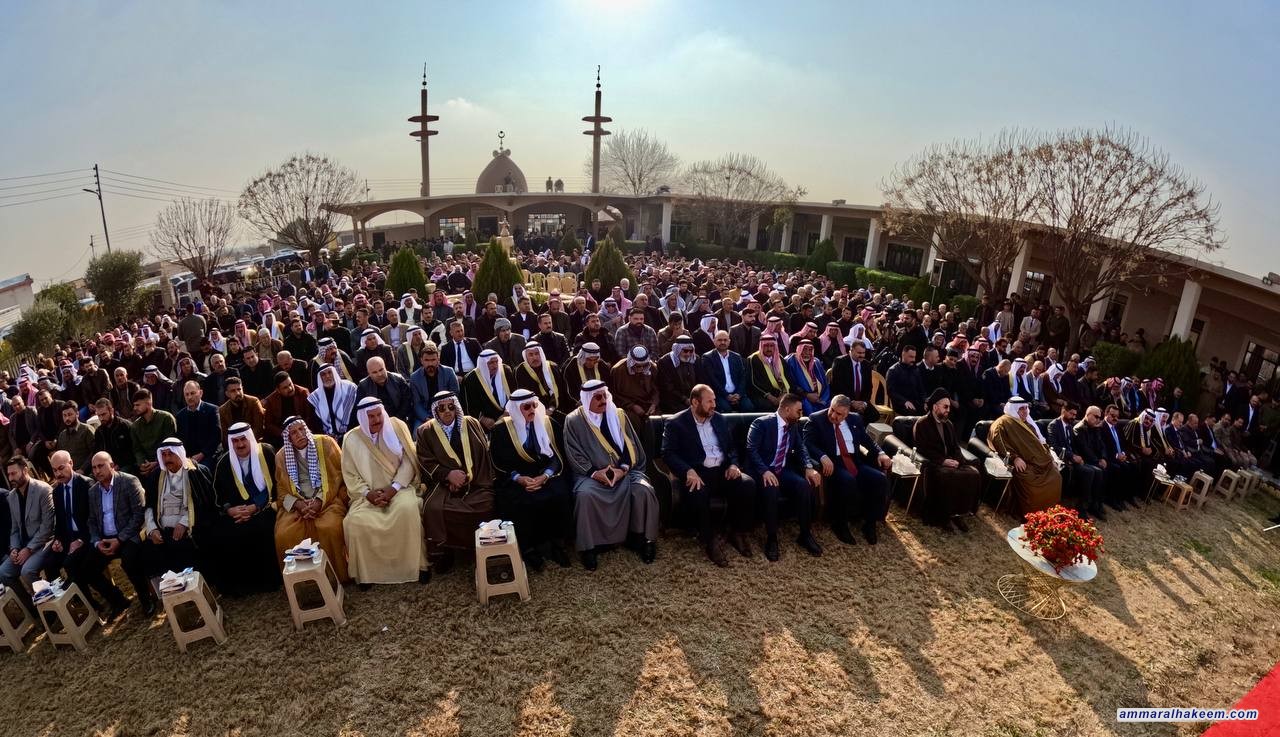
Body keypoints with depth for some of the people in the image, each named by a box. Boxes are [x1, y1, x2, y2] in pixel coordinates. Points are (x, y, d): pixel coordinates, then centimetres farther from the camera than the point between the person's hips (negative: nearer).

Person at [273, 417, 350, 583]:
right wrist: (297, 504, -12)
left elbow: (340, 476, -3)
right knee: (284, 534, -24)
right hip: (297, 505, 3)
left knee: (330, 527, -31)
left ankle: (338, 576, -12)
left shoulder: (326, 443, -1)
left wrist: (321, 500, -15)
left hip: (328, 499, -3)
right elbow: (282, 491, 9)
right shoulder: (281, 456, 7)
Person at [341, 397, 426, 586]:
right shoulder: (351, 439, 1)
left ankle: (418, 564, -18)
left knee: (407, 509, -33)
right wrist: (367, 493, -13)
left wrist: (393, 488, -15)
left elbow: (408, 461, -4)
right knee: (356, 521, -27)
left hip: (398, 487, -1)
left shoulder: (397, 427, -3)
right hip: (368, 494, 2)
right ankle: (366, 572, -5)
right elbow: (350, 475, 4)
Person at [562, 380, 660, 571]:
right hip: (592, 473, -2)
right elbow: (574, 454, -3)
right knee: (585, 495, -34)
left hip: (623, 471, 2)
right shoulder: (574, 420, 1)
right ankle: (589, 547, -19)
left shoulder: (619, 415, 9)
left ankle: (642, 539, -8)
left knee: (643, 490, -26)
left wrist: (623, 469, -11)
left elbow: (631, 446, 5)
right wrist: (594, 472, -16)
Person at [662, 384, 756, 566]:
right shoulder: (675, 423, 0)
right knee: (698, 493, -37)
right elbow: (668, 453, -10)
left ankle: (738, 533, -5)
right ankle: (710, 540, -17)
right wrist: (689, 471, -26)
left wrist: (733, 464, -2)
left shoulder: (720, 419, 17)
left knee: (748, 484, -22)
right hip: (696, 473, -5)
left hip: (722, 471, 5)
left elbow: (732, 446, 20)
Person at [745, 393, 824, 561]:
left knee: (806, 486, -23)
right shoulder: (761, 423, -9)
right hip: (763, 472, -6)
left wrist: (809, 467, -14)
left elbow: (801, 448, 7)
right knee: (771, 490, -37)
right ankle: (771, 539, -20)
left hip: (783, 471, 6)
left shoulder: (794, 425, 12)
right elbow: (751, 450, -18)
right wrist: (765, 471, -33)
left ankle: (805, 534, -7)